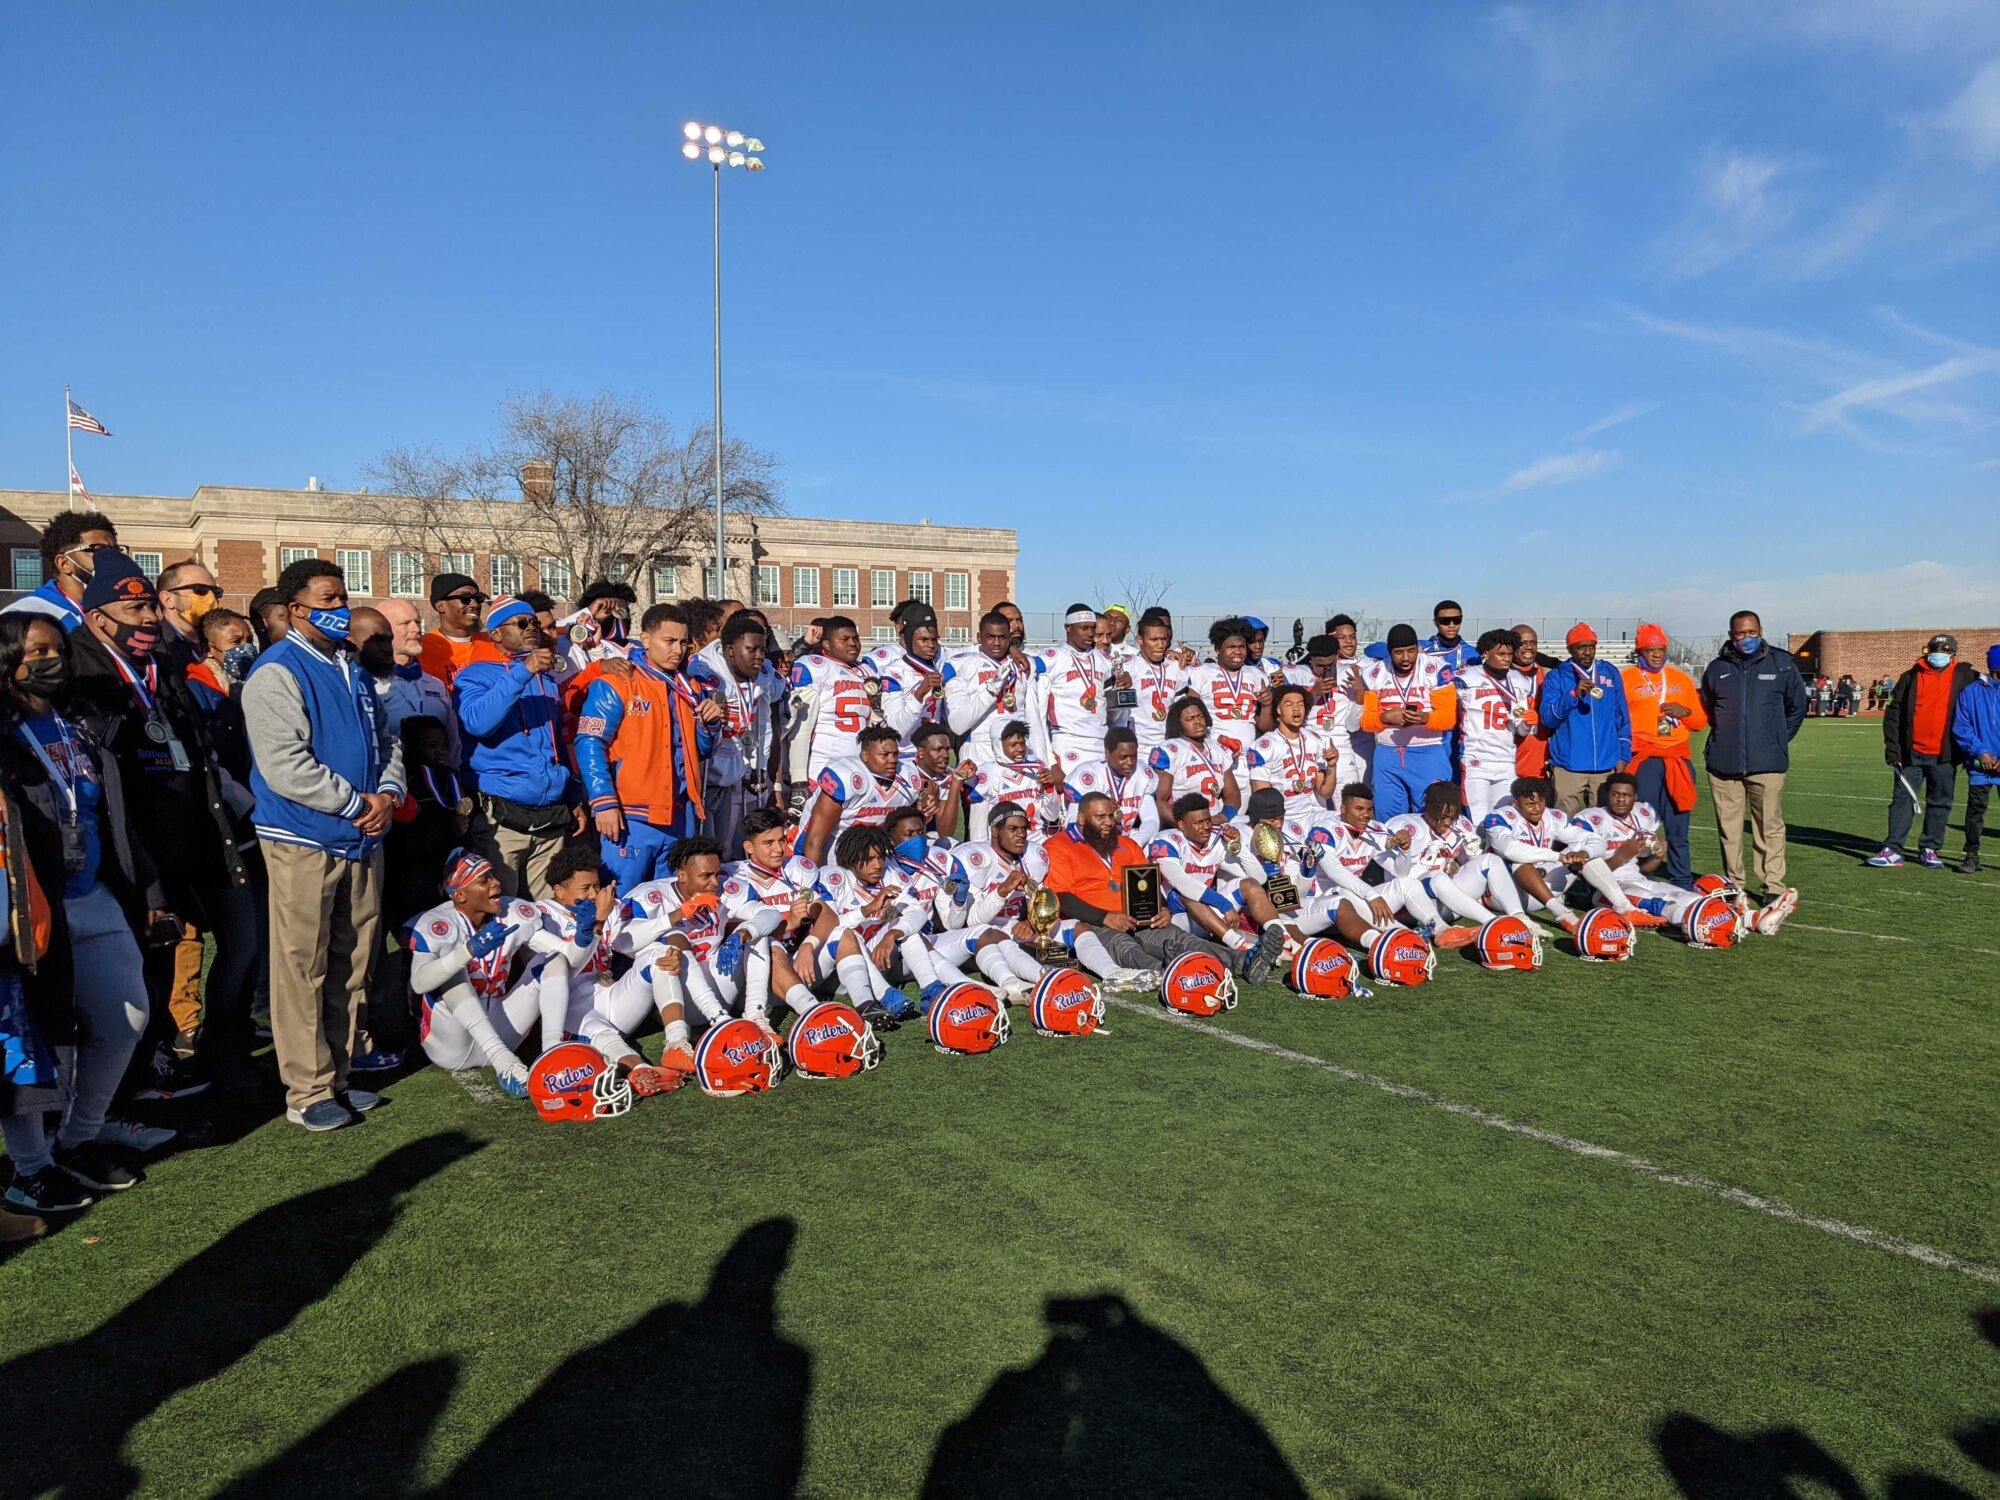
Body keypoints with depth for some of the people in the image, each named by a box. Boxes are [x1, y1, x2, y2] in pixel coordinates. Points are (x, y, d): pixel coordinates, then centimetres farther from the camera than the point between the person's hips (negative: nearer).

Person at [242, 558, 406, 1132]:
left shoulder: (352, 670, 16)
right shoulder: (276, 673, -9)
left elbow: (385, 741, 19)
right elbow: (284, 766, -18)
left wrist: (388, 793, -1)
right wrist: (357, 802, -14)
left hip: (362, 839, 7)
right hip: (304, 842, -7)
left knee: (352, 967, 12)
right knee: (303, 971, -1)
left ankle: (338, 1076, 23)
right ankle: (308, 1093, 8)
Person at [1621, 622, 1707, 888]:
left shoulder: (1682, 679, 17)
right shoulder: (1626, 678, 5)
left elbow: (1701, 721, 19)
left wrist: (1685, 712, -2)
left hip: (1679, 759, 3)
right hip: (1644, 761, -3)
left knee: (1678, 829, 4)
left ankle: (1682, 884, 10)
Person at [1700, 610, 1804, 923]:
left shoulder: (1782, 664, 3)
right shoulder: (1717, 669, 7)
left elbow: (1797, 706, 14)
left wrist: (1779, 739, 11)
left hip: (1767, 764, -2)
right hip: (1723, 764, 2)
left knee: (1770, 827, -2)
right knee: (1728, 828, 7)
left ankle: (1774, 888, 4)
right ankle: (1733, 885, 16)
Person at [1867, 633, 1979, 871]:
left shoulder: (1963, 676, 5)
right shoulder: (1911, 677, 4)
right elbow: (1894, 713, 2)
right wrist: (1892, 746, -3)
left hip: (1944, 755, 1)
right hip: (1911, 753, -1)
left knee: (1940, 804, 8)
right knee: (1903, 800, 1)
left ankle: (1930, 849, 19)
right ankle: (1893, 850, 3)